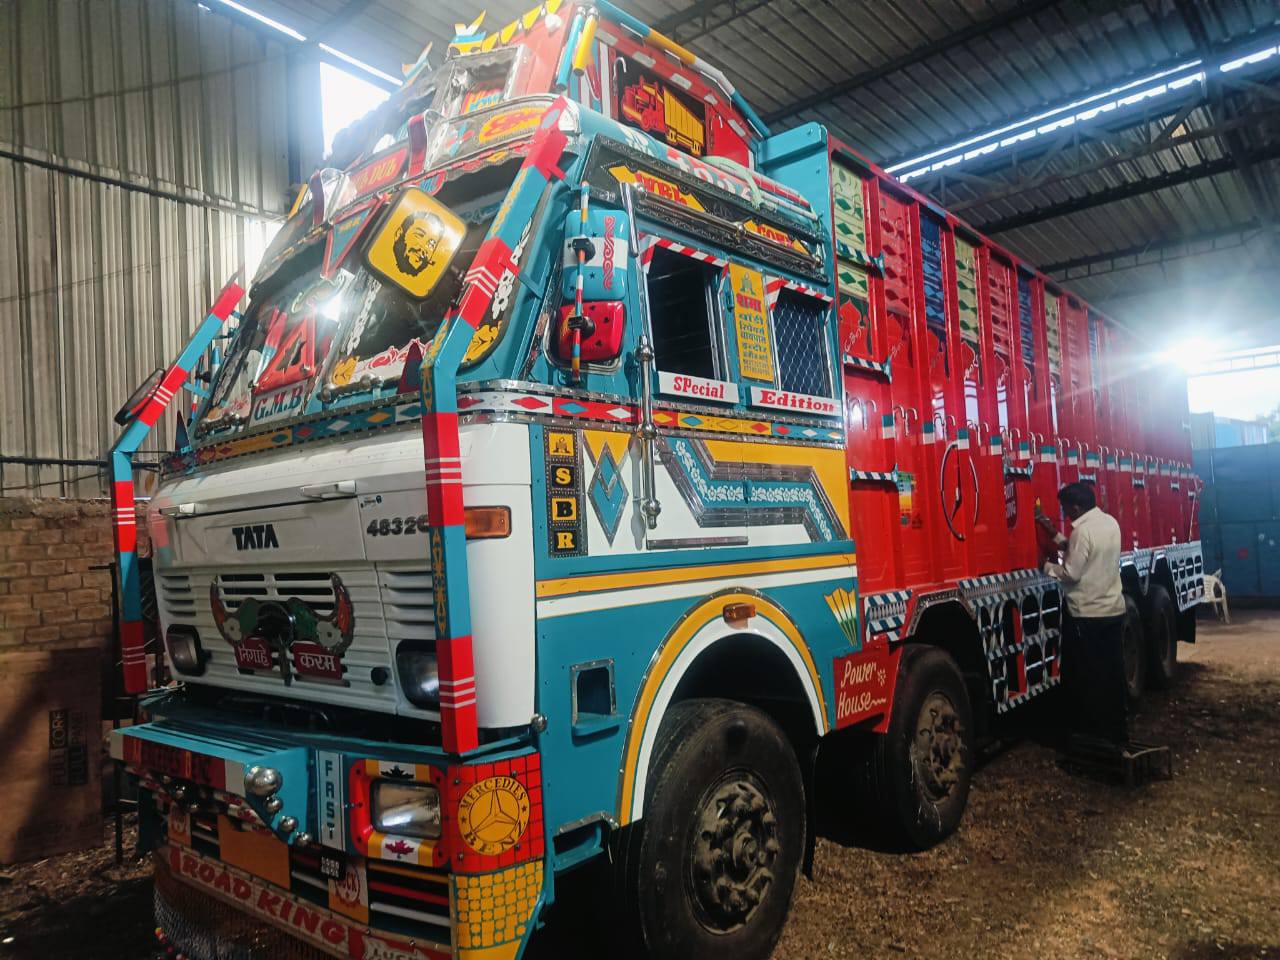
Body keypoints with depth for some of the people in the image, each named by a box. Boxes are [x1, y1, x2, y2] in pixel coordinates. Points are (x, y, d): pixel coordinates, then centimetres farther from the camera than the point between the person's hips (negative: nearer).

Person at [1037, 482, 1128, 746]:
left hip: (1086, 615, -8)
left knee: (1086, 678, 3)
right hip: (1114, 610, 8)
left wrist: (1047, 566, -1)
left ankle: (1092, 734, 9)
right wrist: (1056, 535, 17)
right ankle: (1118, 732, 21)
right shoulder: (1110, 522, 7)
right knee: (1114, 674, 13)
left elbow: (1071, 573, -17)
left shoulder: (1083, 530, -19)